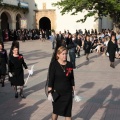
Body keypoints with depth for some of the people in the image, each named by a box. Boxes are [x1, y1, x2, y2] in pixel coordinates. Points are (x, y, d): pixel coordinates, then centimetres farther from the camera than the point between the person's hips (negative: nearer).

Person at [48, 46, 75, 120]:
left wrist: (74, 91, 9)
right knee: (56, 111, 17)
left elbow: (72, 79, 8)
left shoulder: (70, 65, 0)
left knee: (68, 112, 6)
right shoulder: (53, 64, -12)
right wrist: (50, 92, -15)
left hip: (68, 93, 3)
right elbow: (50, 79, -12)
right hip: (57, 93, -2)